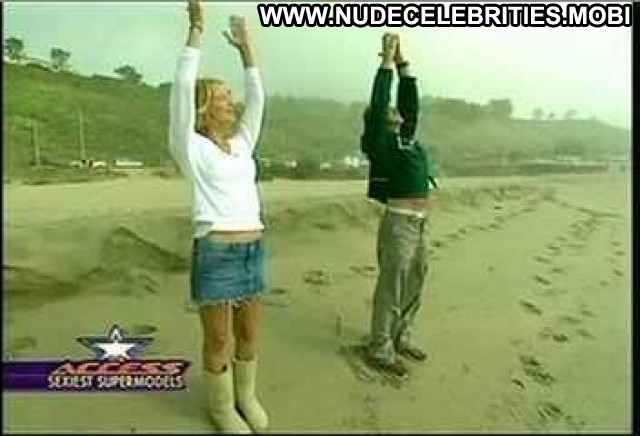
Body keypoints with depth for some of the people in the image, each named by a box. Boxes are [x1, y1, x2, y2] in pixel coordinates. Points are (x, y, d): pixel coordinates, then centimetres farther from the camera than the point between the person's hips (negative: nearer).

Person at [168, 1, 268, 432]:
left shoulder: (242, 145, 13)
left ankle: (246, 396, 38)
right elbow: (182, 91, -14)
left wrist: (247, 47, 13)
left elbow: (257, 99, 13)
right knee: (219, 340, 8)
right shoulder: (191, 148, -4)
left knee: (250, 333, 17)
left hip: (254, 250, 6)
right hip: (215, 252, -6)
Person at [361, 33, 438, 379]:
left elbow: (411, 101, 18)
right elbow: (378, 101, -12)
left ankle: (401, 338, 32)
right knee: (391, 288, 0)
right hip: (400, 223, -8)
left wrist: (403, 62, 17)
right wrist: (387, 60, -5)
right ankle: (380, 349, 12)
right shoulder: (379, 140, -5)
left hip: (421, 223, 8)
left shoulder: (406, 136, 16)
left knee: (413, 286, 16)